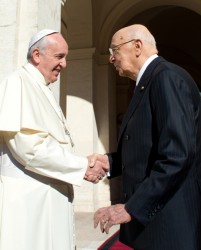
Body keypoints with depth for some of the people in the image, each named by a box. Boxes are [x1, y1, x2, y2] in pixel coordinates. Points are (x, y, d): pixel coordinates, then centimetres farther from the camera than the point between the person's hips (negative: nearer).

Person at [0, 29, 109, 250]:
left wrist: (85, 162, 1)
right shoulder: (18, 83, -11)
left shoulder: (42, 90, 16)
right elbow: (28, 145, -22)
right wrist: (82, 166, -15)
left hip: (50, 196, 9)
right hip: (28, 198, -9)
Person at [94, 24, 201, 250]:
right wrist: (108, 161, 1)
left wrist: (131, 208, -21)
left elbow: (178, 155, -24)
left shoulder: (167, 77, -15)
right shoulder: (148, 83, 14)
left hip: (167, 220, -9)